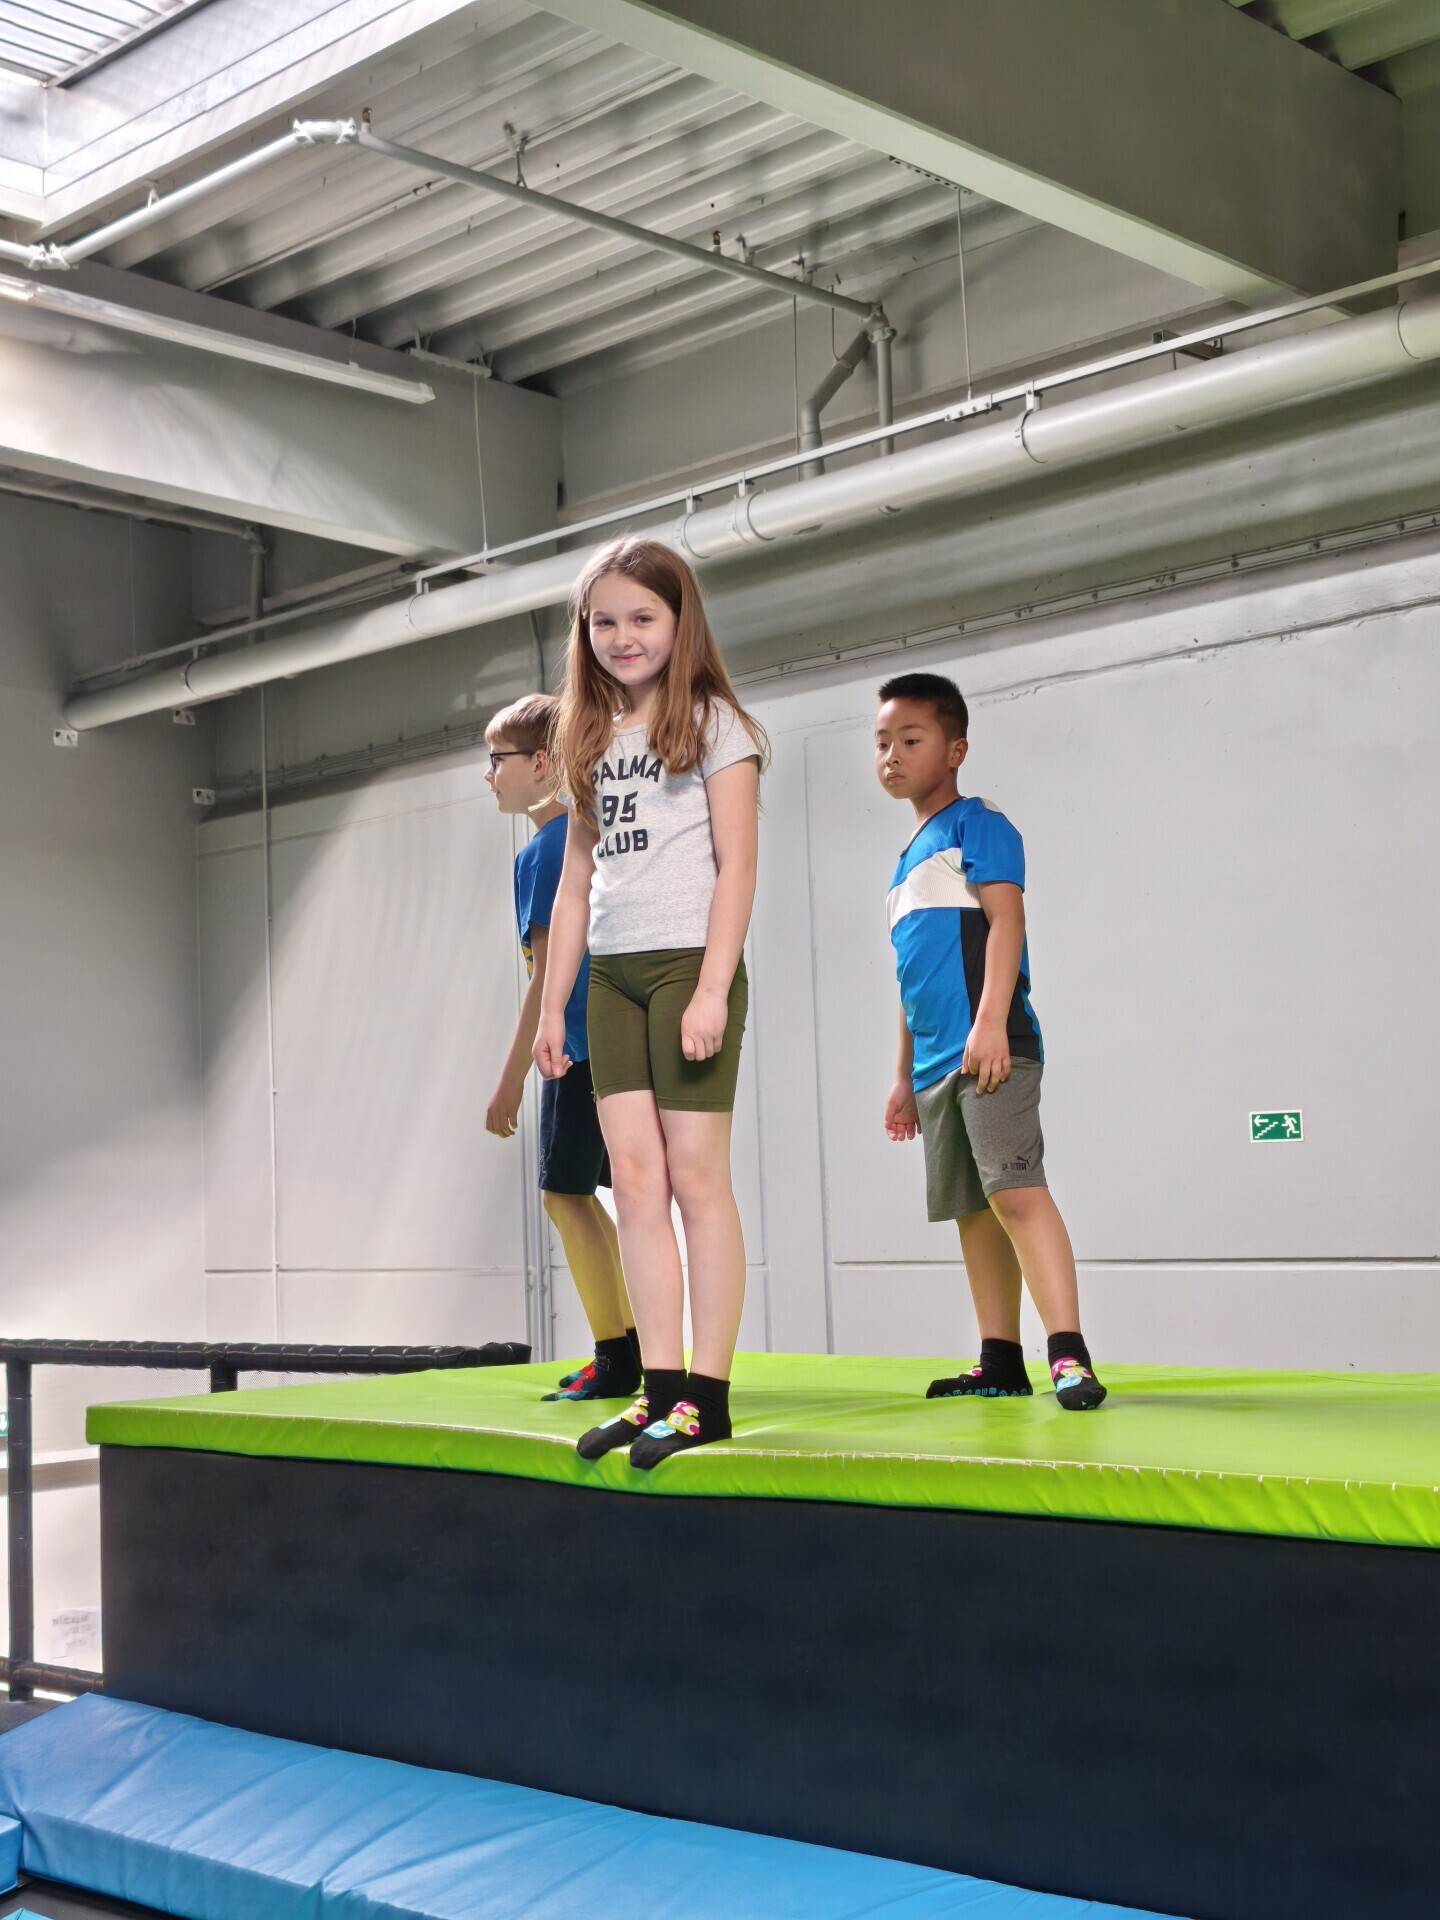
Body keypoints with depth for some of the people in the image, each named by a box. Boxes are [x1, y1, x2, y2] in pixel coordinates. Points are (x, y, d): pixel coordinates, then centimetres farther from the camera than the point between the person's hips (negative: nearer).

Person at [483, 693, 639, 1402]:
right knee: (581, 1196, 16)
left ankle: (615, 1362, -3)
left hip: (578, 1050, -9)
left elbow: (547, 977, -16)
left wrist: (512, 1078, -14)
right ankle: (632, 1343, 20)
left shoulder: (541, 852, -12)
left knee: (566, 1194, -4)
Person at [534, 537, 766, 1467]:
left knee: (696, 1177, -5)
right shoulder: (595, 741, 17)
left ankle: (708, 1394, -1)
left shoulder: (713, 725, 0)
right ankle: (662, 1386, 4)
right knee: (634, 1176, 1)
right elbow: (578, 881, 17)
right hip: (613, 974, 6)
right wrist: (552, 1004, 12)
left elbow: (736, 865, -7)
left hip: (689, 963, -6)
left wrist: (713, 989, -16)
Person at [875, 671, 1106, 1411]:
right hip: (936, 1063, 9)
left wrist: (990, 1022, -25)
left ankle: (1070, 1355, -20)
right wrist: (905, 1076, 23)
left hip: (991, 1049, -9)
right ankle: (1000, 1363, 16)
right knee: (971, 1209, 10)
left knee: (1015, 1189, -18)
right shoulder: (908, 860, 22)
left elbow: (1006, 916, -14)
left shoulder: (977, 824, -1)